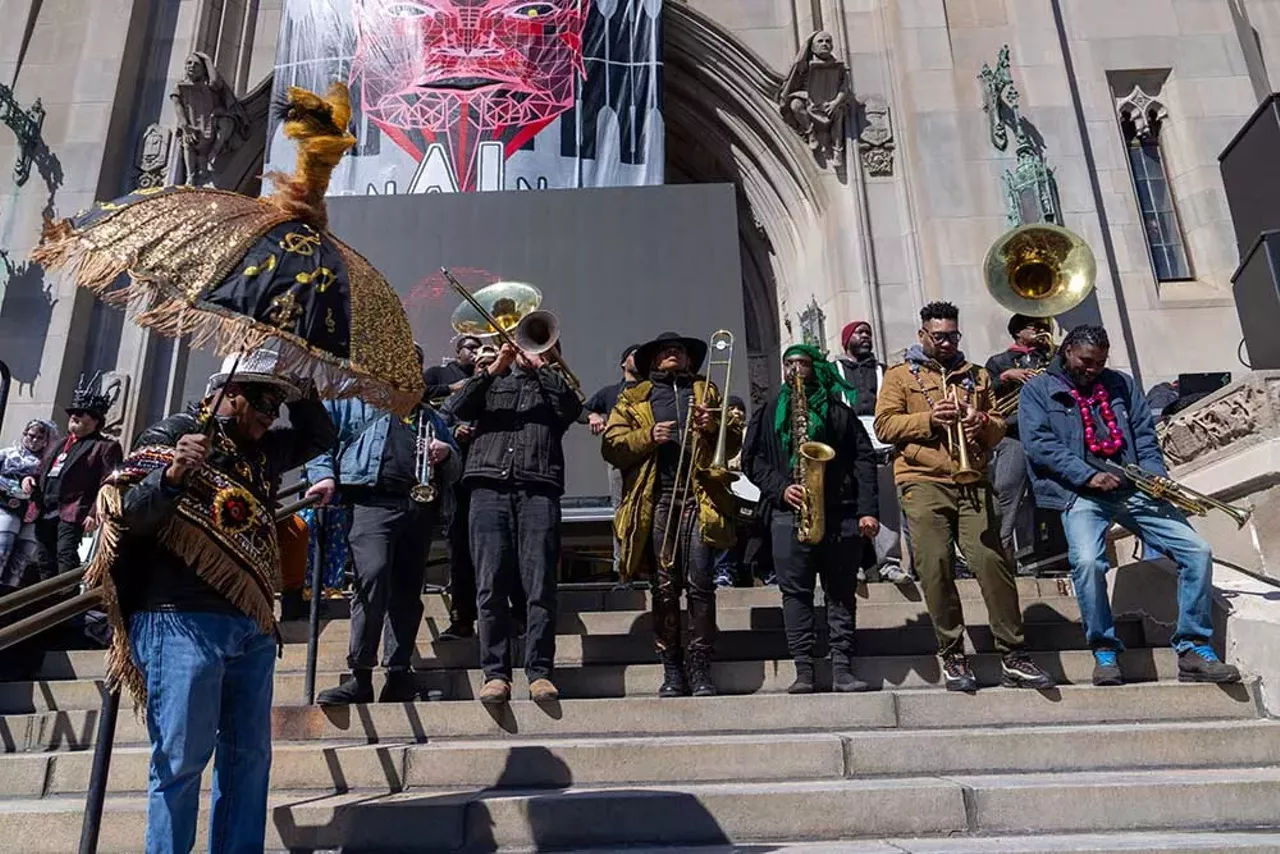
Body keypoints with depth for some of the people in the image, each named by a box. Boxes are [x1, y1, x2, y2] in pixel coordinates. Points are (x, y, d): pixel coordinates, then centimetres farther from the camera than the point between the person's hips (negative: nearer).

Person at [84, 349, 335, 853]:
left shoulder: (263, 451, 16)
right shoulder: (172, 434, -2)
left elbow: (321, 435, 30)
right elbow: (125, 513, -10)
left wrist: (299, 387, 15)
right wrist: (170, 476, -29)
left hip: (252, 626, 7)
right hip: (183, 623, -7)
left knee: (249, 757, 12)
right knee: (181, 759, -1)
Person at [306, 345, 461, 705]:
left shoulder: (431, 417, 32)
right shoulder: (352, 401, 23)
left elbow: (455, 472, 27)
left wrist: (446, 456, 4)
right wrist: (324, 476, -8)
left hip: (422, 506, 4)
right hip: (373, 500, -4)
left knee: (408, 590, 0)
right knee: (373, 576, -21)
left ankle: (399, 675, 4)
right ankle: (360, 675, -17)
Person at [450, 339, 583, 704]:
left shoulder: (554, 381, 23)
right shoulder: (493, 380, 26)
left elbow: (571, 408, 1)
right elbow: (460, 408, 7)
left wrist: (540, 365, -1)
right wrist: (494, 367, 0)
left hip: (538, 490, -1)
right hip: (490, 488, 1)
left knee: (540, 588, -6)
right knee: (490, 588, -4)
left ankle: (539, 672, -1)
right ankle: (495, 673, 1)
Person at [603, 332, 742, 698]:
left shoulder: (706, 391, 23)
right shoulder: (633, 398, 21)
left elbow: (734, 441, 15)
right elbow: (611, 446, 9)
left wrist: (713, 427, -5)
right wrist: (647, 437, -7)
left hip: (699, 496, 0)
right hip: (656, 500, 0)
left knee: (700, 583, -8)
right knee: (664, 586, -1)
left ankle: (701, 668, -1)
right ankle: (671, 669, 7)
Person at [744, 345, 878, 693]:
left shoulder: (838, 412, 14)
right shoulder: (769, 413, 17)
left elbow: (864, 459, 6)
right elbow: (753, 460, 9)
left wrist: (867, 509, -5)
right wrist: (780, 488, -9)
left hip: (837, 512, 0)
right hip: (788, 512, 0)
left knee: (842, 591, 1)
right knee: (795, 590, -2)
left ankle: (842, 668, 6)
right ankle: (803, 670, 2)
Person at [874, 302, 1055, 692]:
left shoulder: (977, 375, 24)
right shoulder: (900, 375, 14)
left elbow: (999, 427, 21)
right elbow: (884, 426, 2)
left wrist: (983, 422, -2)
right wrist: (928, 419, -11)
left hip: (972, 481, 2)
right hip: (924, 483, -2)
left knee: (992, 560, -9)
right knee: (934, 565, -10)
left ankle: (1013, 656, -1)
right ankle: (952, 656, 2)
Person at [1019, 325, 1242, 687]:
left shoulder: (1121, 384, 20)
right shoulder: (1038, 391, 7)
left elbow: (1145, 434, 14)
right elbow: (1038, 443, -7)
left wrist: (1155, 475, -4)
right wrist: (1088, 475, -16)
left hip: (1133, 489, 5)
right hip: (1081, 493, -4)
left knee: (1197, 551, -8)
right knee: (1087, 561, -29)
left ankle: (1194, 650, 3)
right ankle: (1104, 651, -10)